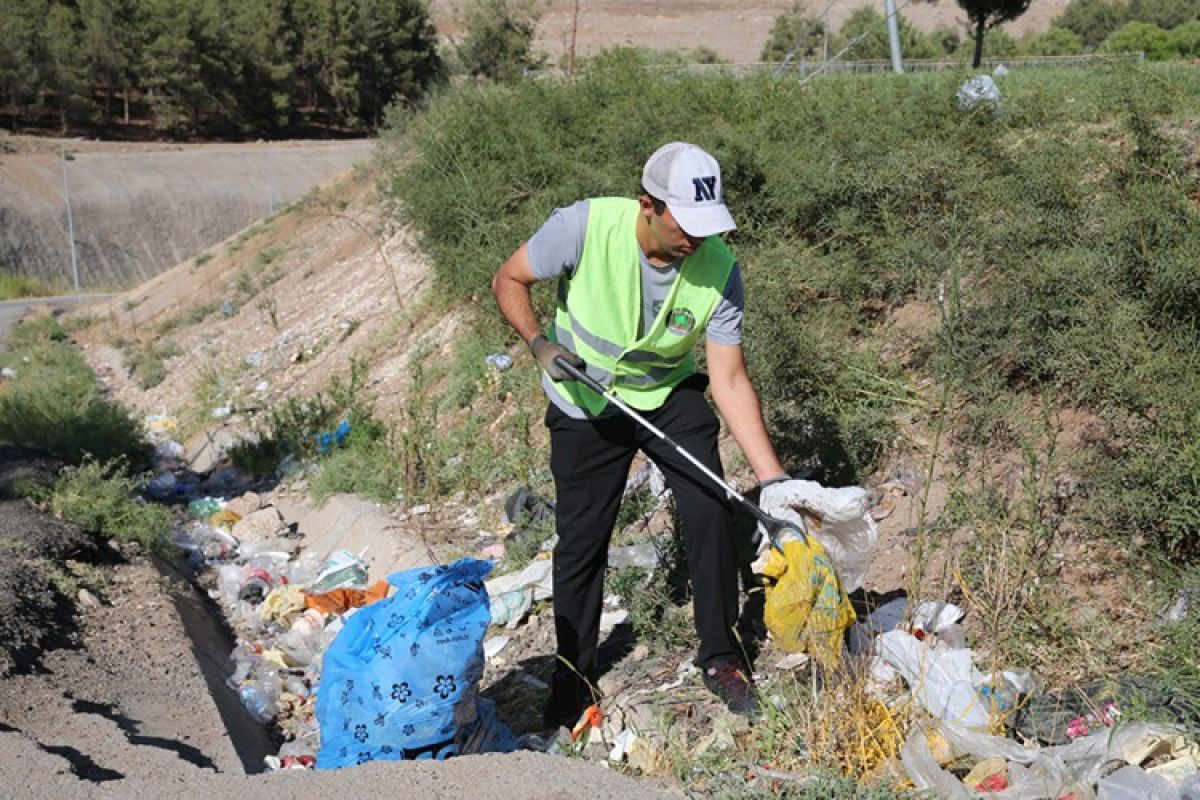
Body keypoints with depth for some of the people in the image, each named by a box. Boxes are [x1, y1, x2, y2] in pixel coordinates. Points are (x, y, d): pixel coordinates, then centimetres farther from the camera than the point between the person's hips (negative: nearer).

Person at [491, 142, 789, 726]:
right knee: (580, 540, 4)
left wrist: (773, 478, -25)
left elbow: (730, 381, -20)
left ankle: (720, 656, 10)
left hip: (670, 397, 1)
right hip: (586, 406, -1)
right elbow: (508, 280, -12)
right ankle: (573, 674, 27)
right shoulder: (586, 226, -28)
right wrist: (539, 343, -29)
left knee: (709, 512, -13)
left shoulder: (719, 270, -23)